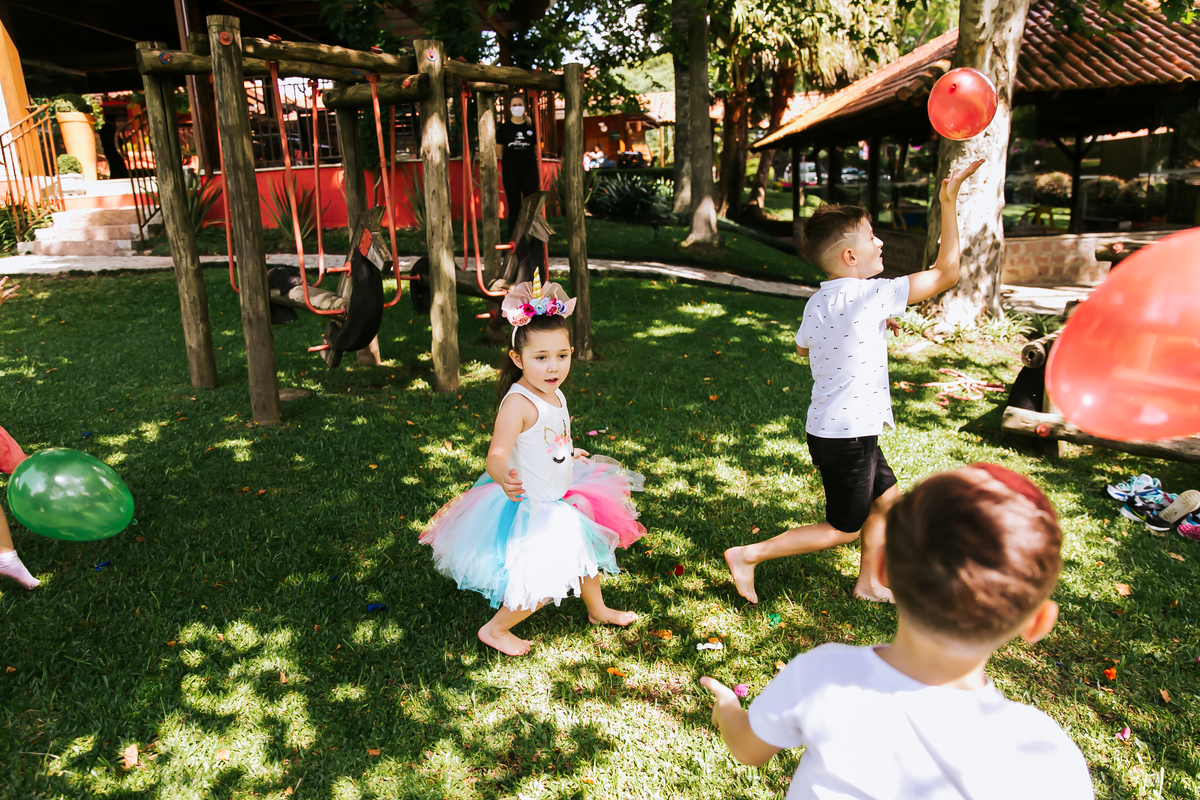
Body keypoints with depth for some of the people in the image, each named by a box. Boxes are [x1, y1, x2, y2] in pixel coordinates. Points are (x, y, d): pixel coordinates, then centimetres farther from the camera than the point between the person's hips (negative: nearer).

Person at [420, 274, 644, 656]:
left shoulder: (555, 395, -2)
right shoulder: (518, 402, -29)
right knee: (539, 586, -5)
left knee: (586, 551, 26)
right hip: (527, 508, -9)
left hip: (560, 501, 9)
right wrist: (504, 479, -60)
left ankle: (598, 610, 53)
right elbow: (497, 455, -39)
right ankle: (494, 630, 22)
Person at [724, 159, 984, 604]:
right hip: (846, 436, -9)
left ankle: (868, 584, 36)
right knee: (843, 529, 7)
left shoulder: (817, 303, 4)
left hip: (832, 429, 9)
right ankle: (748, 555, 10)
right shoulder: (869, 296, -21)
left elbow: (802, 348, 23)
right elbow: (947, 272, -19)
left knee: (887, 498, 22)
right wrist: (949, 202, -17)